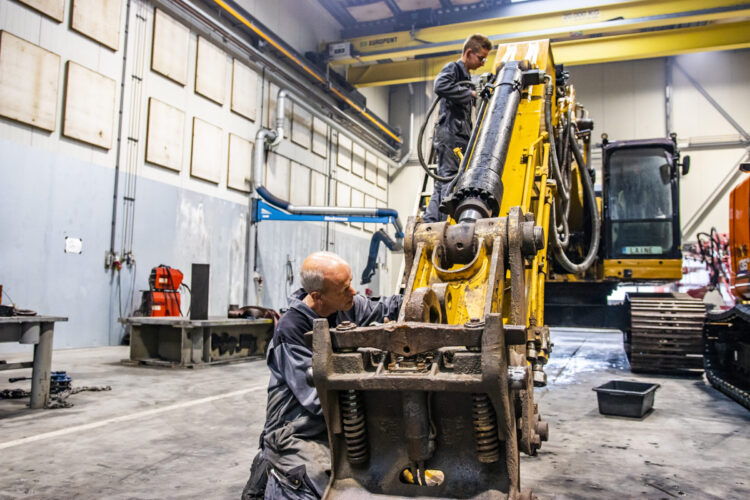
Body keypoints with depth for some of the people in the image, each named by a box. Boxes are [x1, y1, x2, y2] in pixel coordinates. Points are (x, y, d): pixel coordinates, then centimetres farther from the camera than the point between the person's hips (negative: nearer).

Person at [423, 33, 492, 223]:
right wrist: (470, 94, -17)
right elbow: (441, 86, -24)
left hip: (459, 135, 10)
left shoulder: (466, 76, 27)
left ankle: (429, 222, 10)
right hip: (450, 133, -10)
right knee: (451, 178, -12)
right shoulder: (453, 68, -2)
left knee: (443, 183, 8)